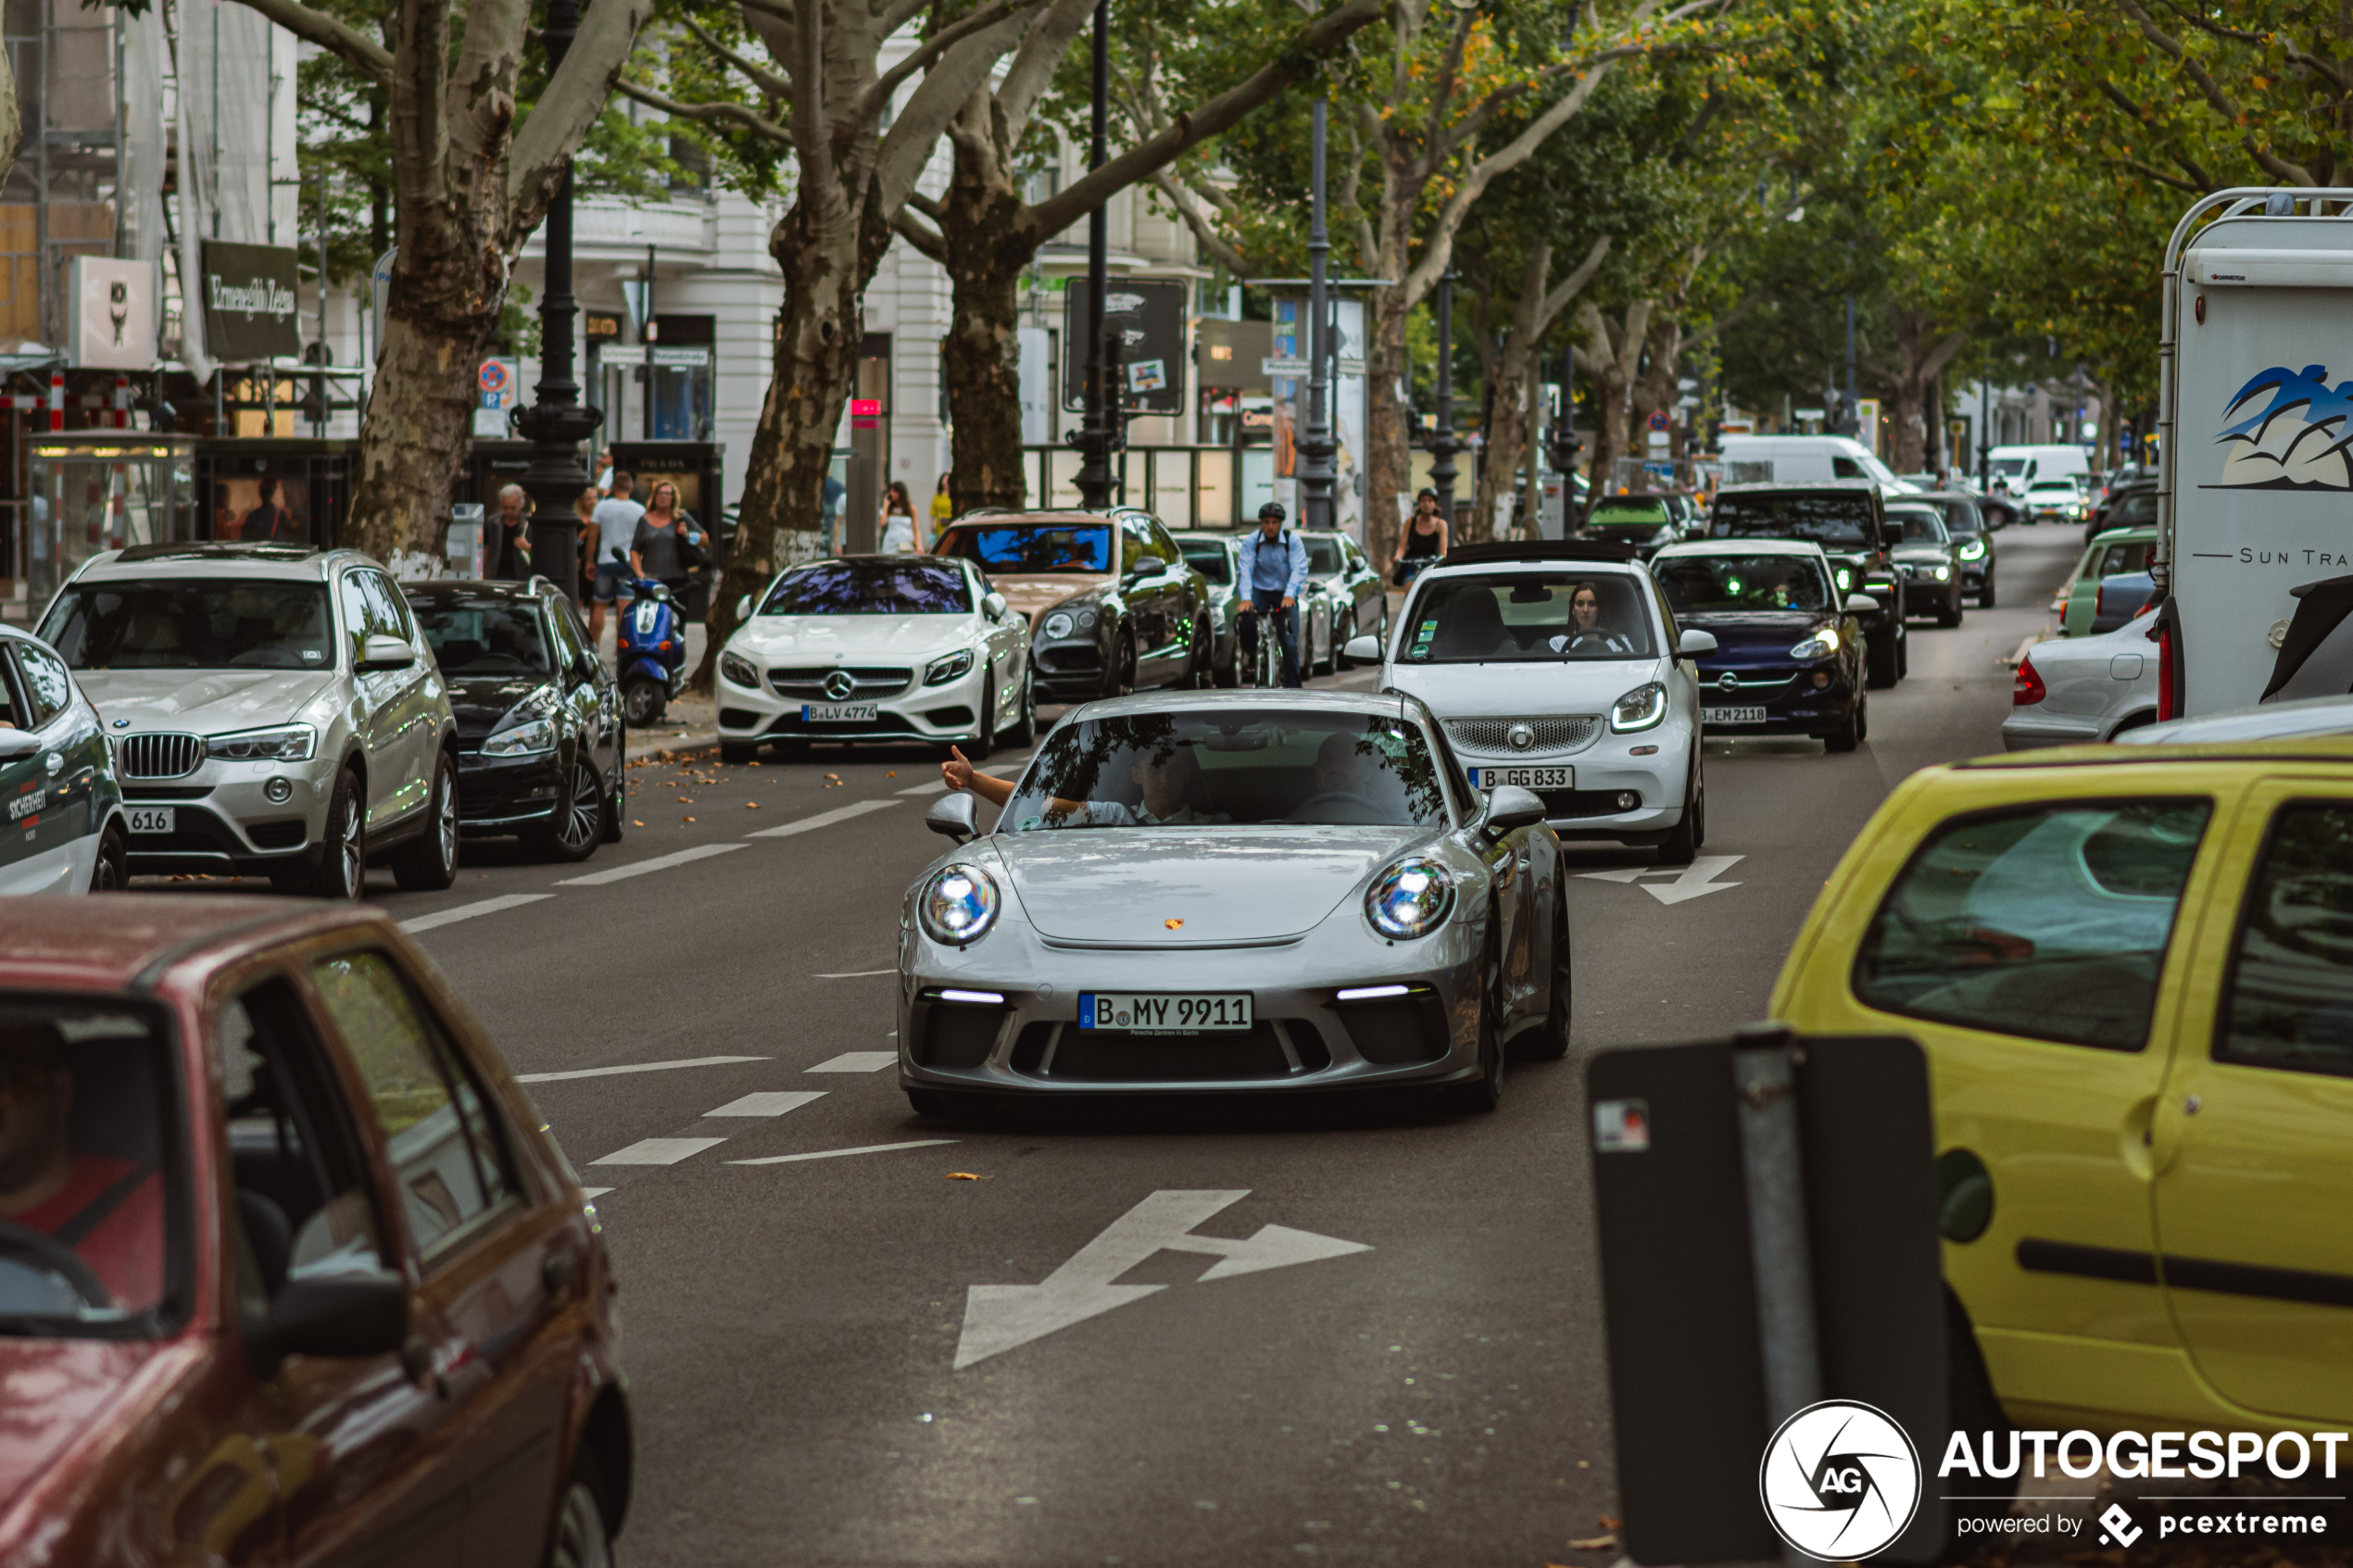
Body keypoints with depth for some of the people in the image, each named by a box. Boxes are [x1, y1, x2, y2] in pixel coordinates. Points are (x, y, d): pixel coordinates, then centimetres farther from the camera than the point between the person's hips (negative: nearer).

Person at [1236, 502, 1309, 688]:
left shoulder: (1293, 541, -8)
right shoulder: (1251, 542, -7)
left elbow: (1299, 569, -19)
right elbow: (1245, 570, -17)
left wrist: (1289, 595, -36)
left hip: (1285, 595, -1)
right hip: (1260, 592, 1)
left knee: (1290, 644, -9)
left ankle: (1292, 687, 2)